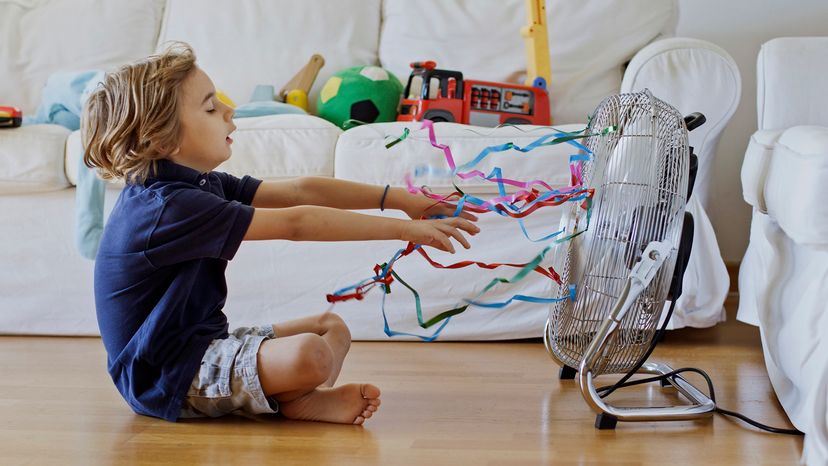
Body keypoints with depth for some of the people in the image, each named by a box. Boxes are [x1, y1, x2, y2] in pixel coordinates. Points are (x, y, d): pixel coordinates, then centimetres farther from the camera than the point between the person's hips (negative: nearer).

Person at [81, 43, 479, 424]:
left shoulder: (201, 185, 6)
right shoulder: (167, 206, -24)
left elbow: (298, 192, 4)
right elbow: (295, 224, -26)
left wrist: (398, 199, -1)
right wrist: (404, 229, -22)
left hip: (202, 343, 11)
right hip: (167, 379, -11)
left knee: (332, 327, 15)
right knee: (309, 354, -30)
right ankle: (289, 399, 1)